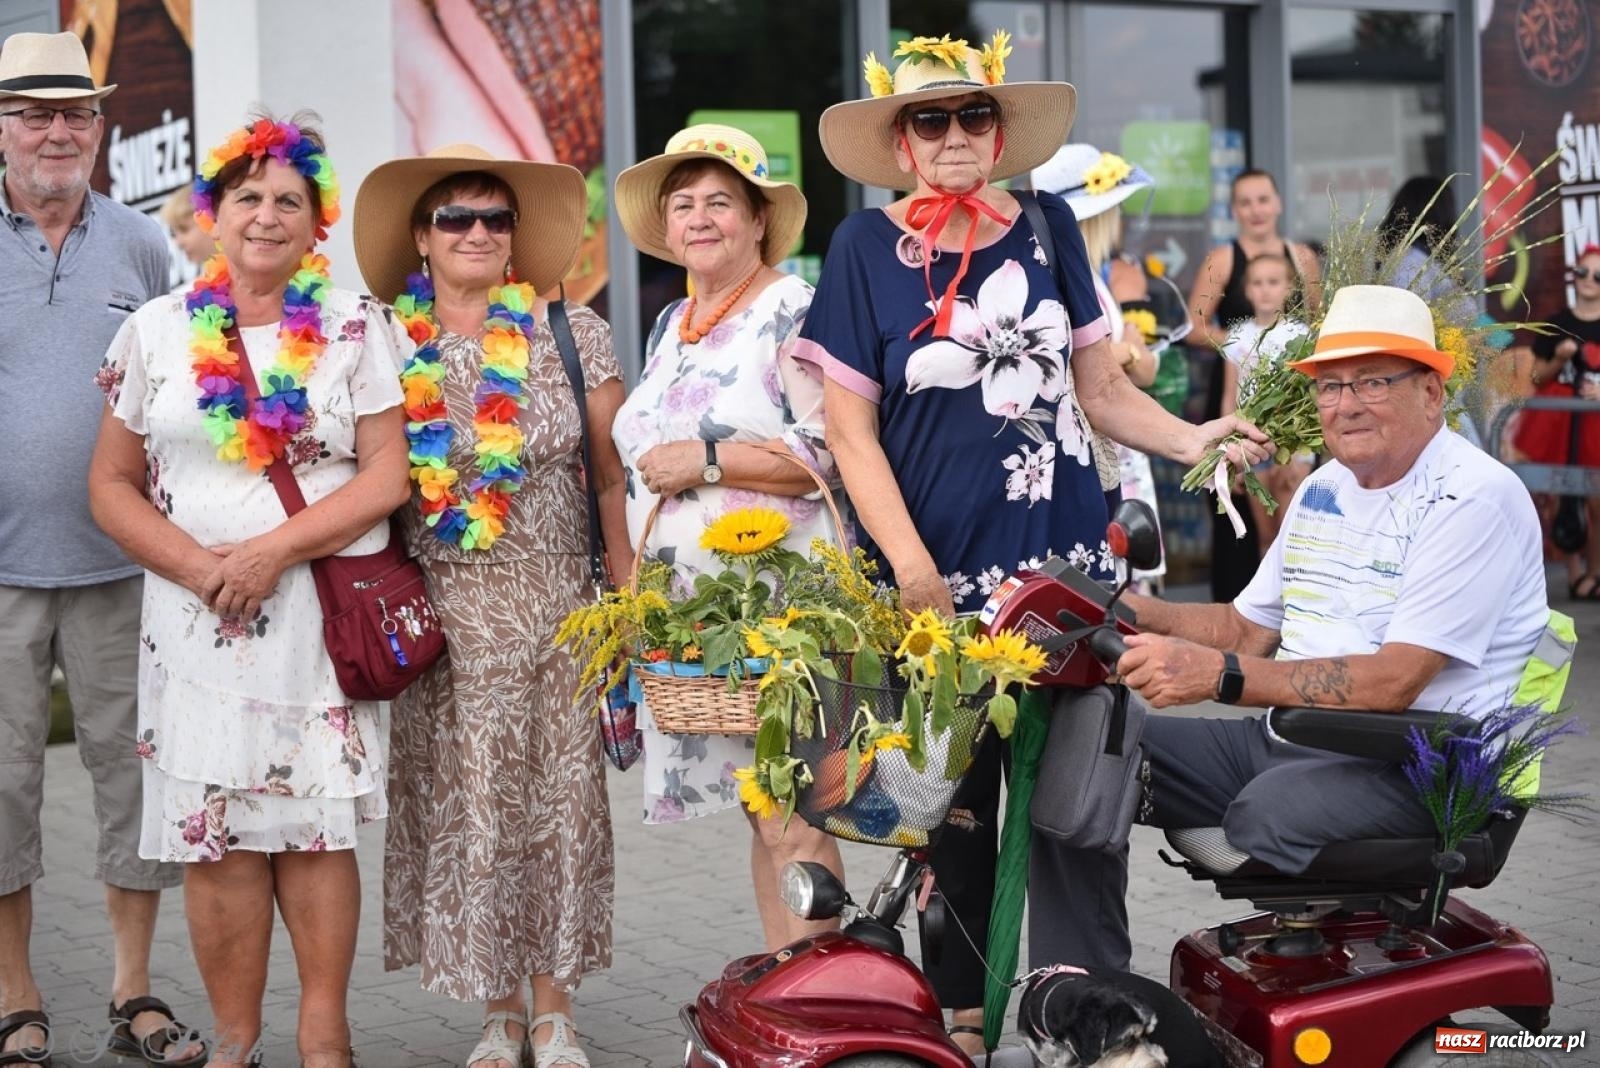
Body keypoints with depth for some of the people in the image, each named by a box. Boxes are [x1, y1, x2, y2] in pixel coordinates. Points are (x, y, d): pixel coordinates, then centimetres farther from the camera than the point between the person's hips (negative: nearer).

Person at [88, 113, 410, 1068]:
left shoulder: (358, 326, 5)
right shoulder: (158, 331, 9)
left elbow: (389, 474, -3)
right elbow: (112, 483, 7)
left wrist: (272, 551, -15)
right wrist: (197, 565, -10)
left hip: (326, 618, -1)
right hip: (197, 622, 1)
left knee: (317, 826, 0)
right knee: (215, 834, 0)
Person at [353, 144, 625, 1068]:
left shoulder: (572, 335, 2)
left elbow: (614, 476, 4)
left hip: (556, 602, 0)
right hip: (441, 607, 1)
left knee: (557, 793, 2)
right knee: (461, 801, 2)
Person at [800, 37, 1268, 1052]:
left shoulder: (1047, 226, 7)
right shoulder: (866, 244, -1)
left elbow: (1101, 387, 12)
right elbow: (851, 428, -3)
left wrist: (1190, 438, -6)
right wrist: (909, 563, -13)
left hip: (1063, 551, 2)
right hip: (939, 571, -2)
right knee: (953, 800, 7)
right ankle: (962, 1013, 20)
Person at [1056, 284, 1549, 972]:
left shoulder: (1475, 499, -12)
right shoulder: (1325, 488, 17)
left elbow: (1393, 683, -21)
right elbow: (1246, 627, 22)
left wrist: (1219, 675, -27)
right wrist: (1126, 611, 5)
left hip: (1409, 764, -8)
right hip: (1282, 737, 9)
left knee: (1267, 811, -37)